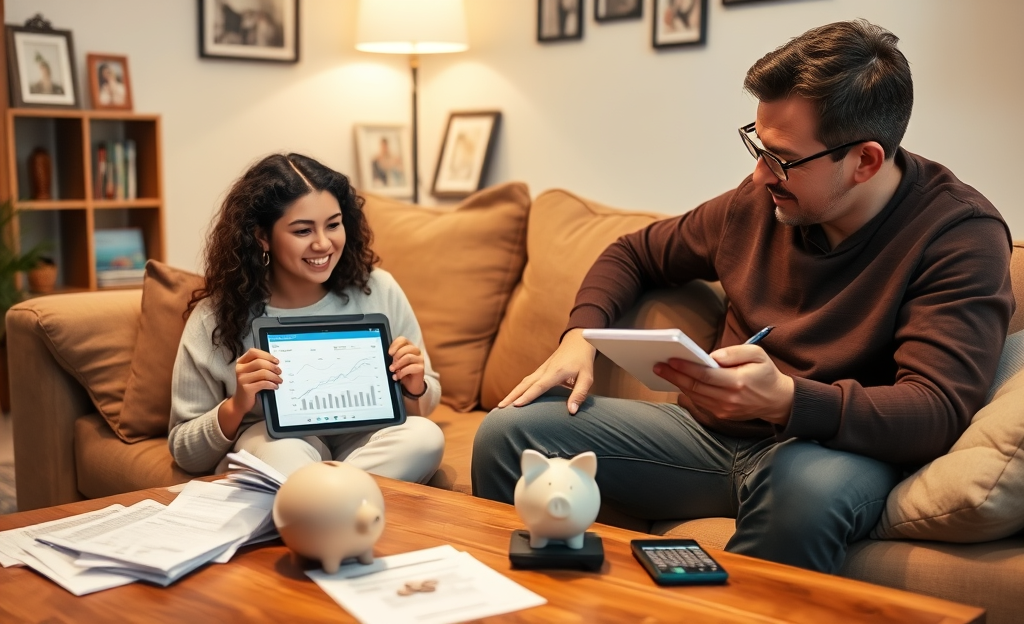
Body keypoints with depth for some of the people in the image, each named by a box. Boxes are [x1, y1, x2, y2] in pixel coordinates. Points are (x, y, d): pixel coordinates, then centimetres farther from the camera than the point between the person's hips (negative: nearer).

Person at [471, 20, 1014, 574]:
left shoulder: (960, 234, -12)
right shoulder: (761, 200, 4)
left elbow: (938, 410, -22)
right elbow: (635, 254, 19)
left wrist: (786, 400, -38)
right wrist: (580, 335, 0)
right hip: (715, 431, 5)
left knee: (810, 487, -43)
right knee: (508, 432, -9)